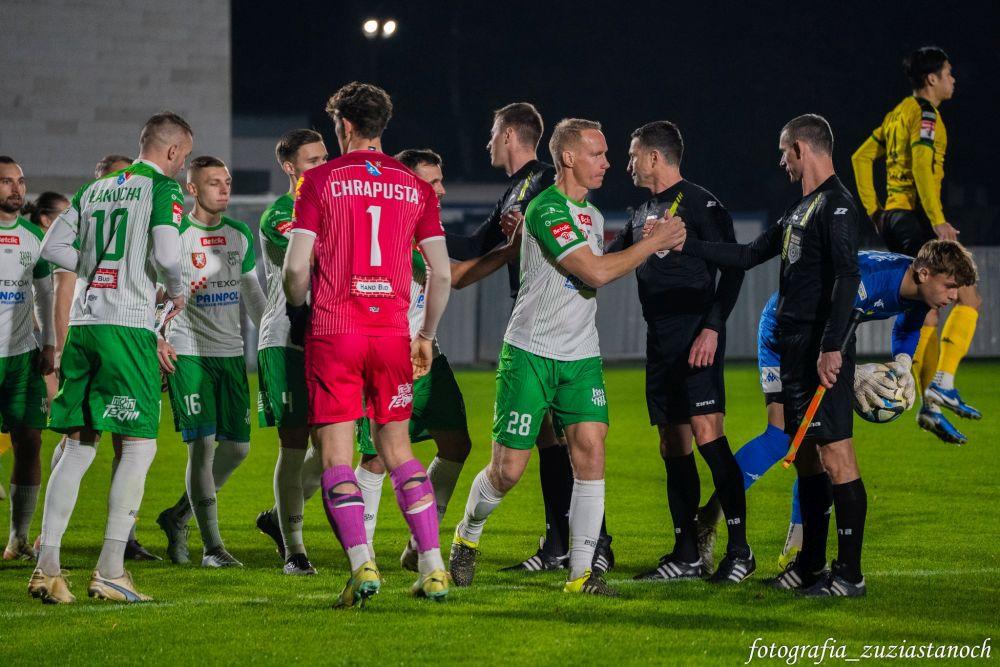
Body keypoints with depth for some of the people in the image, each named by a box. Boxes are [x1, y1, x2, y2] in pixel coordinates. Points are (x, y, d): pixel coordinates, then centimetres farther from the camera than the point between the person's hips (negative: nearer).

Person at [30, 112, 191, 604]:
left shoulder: (94, 190, 17)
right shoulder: (162, 188, -3)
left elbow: (52, 246, 14)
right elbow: (166, 255, -16)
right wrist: (177, 293, 3)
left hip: (82, 324, 7)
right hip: (128, 327, -7)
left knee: (78, 445, 9)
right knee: (139, 444, -1)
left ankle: (46, 566, 2)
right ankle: (110, 571, -8)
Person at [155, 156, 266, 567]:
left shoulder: (240, 236, 12)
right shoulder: (175, 235, -6)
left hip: (231, 352, 6)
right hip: (187, 352, -6)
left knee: (237, 445, 4)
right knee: (202, 444, -10)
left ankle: (178, 516, 23)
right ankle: (212, 546, -6)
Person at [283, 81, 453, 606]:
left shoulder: (320, 181, -2)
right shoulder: (415, 188, 8)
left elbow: (297, 266, -8)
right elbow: (441, 273, 7)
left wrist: (297, 313, 11)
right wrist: (426, 337, 18)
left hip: (334, 332, -3)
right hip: (393, 332, 3)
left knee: (336, 456, 1)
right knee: (397, 449, 13)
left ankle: (361, 564, -14)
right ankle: (432, 567, 6)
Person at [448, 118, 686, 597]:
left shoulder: (592, 214, 13)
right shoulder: (546, 209, -15)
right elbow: (596, 272, -21)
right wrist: (653, 243, -13)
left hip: (581, 357, 7)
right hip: (530, 354, -7)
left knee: (591, 450, -10)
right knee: (508, 470, -3)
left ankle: (582, 571, -8)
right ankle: (467, 537, 26)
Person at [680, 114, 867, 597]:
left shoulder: (836, 204, -11)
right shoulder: (800, 209, 20)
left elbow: (847, 277, -21)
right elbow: (749, 256, 28)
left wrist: (831, 347, -26)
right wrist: (684, 244, 25)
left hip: (824, 354, -10)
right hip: (794, 349, 10)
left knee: (835, 455, -9)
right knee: (806, 456, 13)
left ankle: (850, 573, -8)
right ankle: (811, 565, 20)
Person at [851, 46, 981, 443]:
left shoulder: (900, 114, 19)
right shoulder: (924, 115, -10)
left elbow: (861, 157, 24)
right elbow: (921, 165, -23)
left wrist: (874, 210, 21)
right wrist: (938, 221, -25)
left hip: (894, 218, 9)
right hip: (915, 218, -9)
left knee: (927, 312, 10)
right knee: (968, 298, -6)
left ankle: (929, 405, 8)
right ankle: (942, 384, -14)